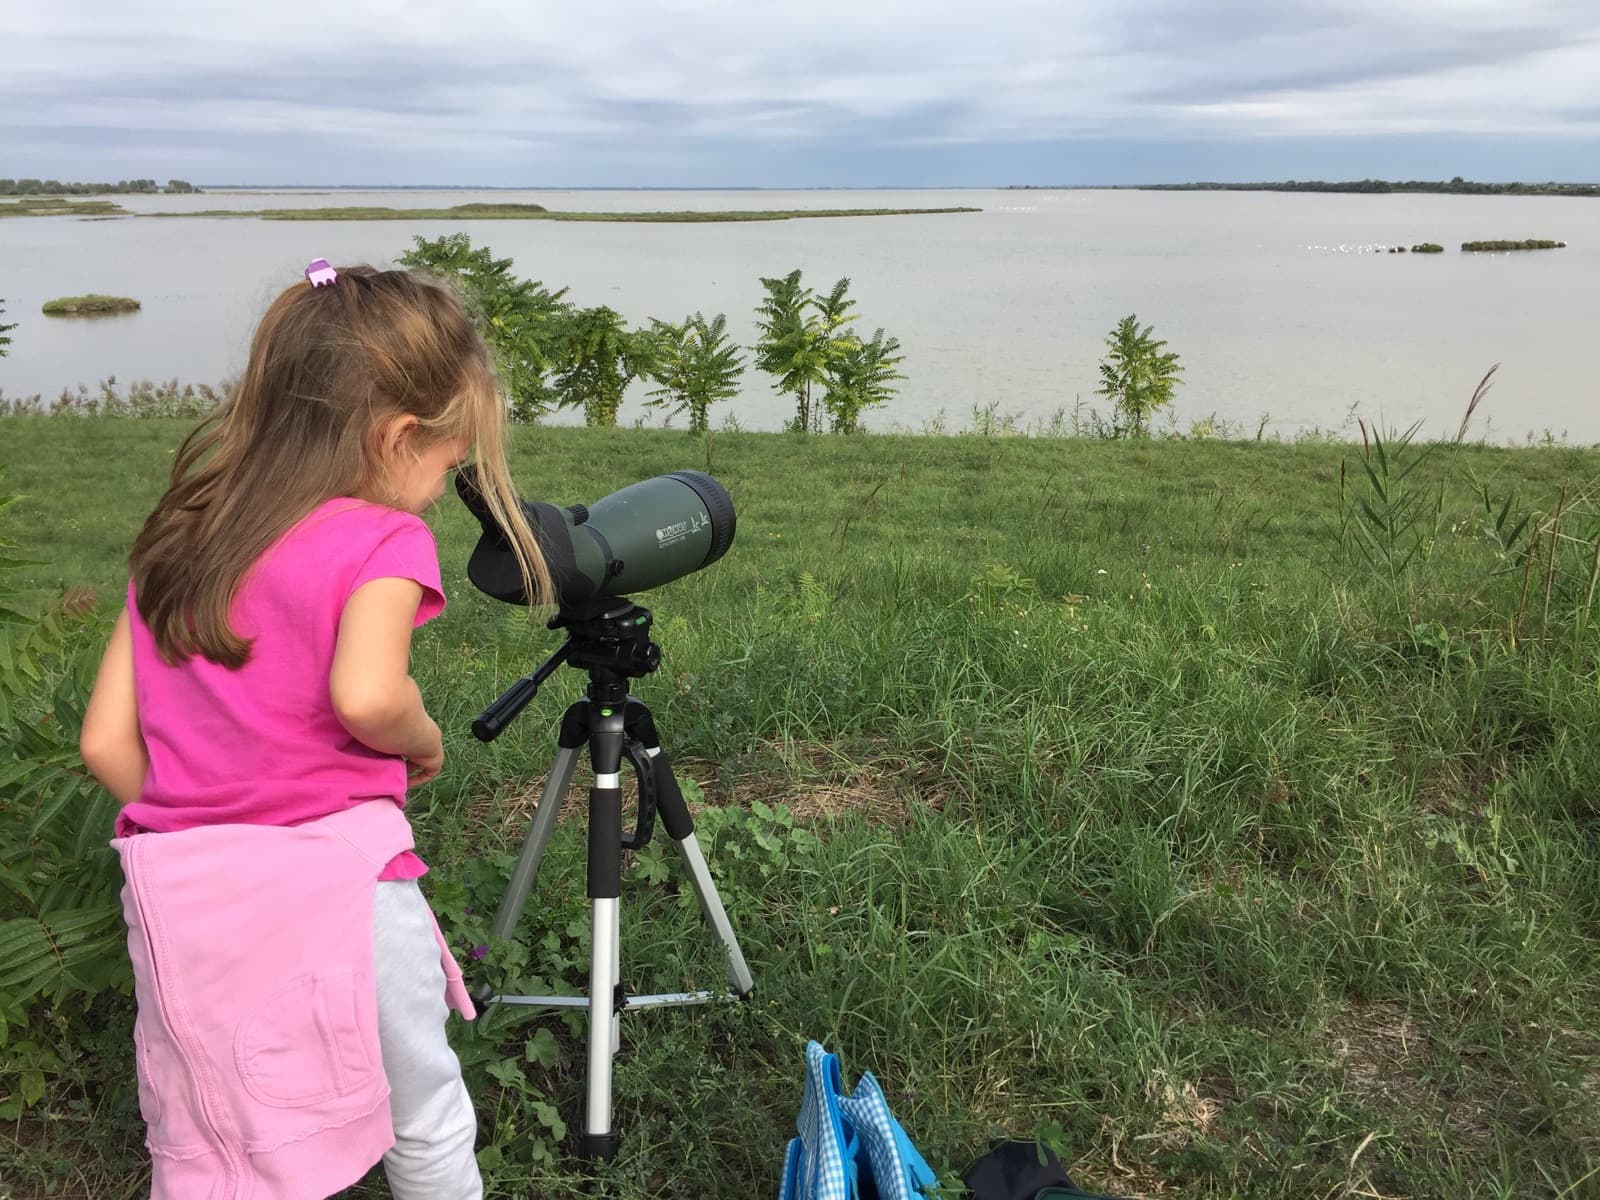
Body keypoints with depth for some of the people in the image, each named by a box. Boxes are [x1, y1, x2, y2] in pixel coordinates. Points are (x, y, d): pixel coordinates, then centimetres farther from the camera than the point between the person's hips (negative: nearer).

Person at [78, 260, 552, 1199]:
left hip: (180, 900, 5)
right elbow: (366, 696, -27)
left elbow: (106, 743, 7)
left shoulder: (172, 540, 9)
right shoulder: (382, 540, -9)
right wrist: (426, 740, -6)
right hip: (335, 884, -5)